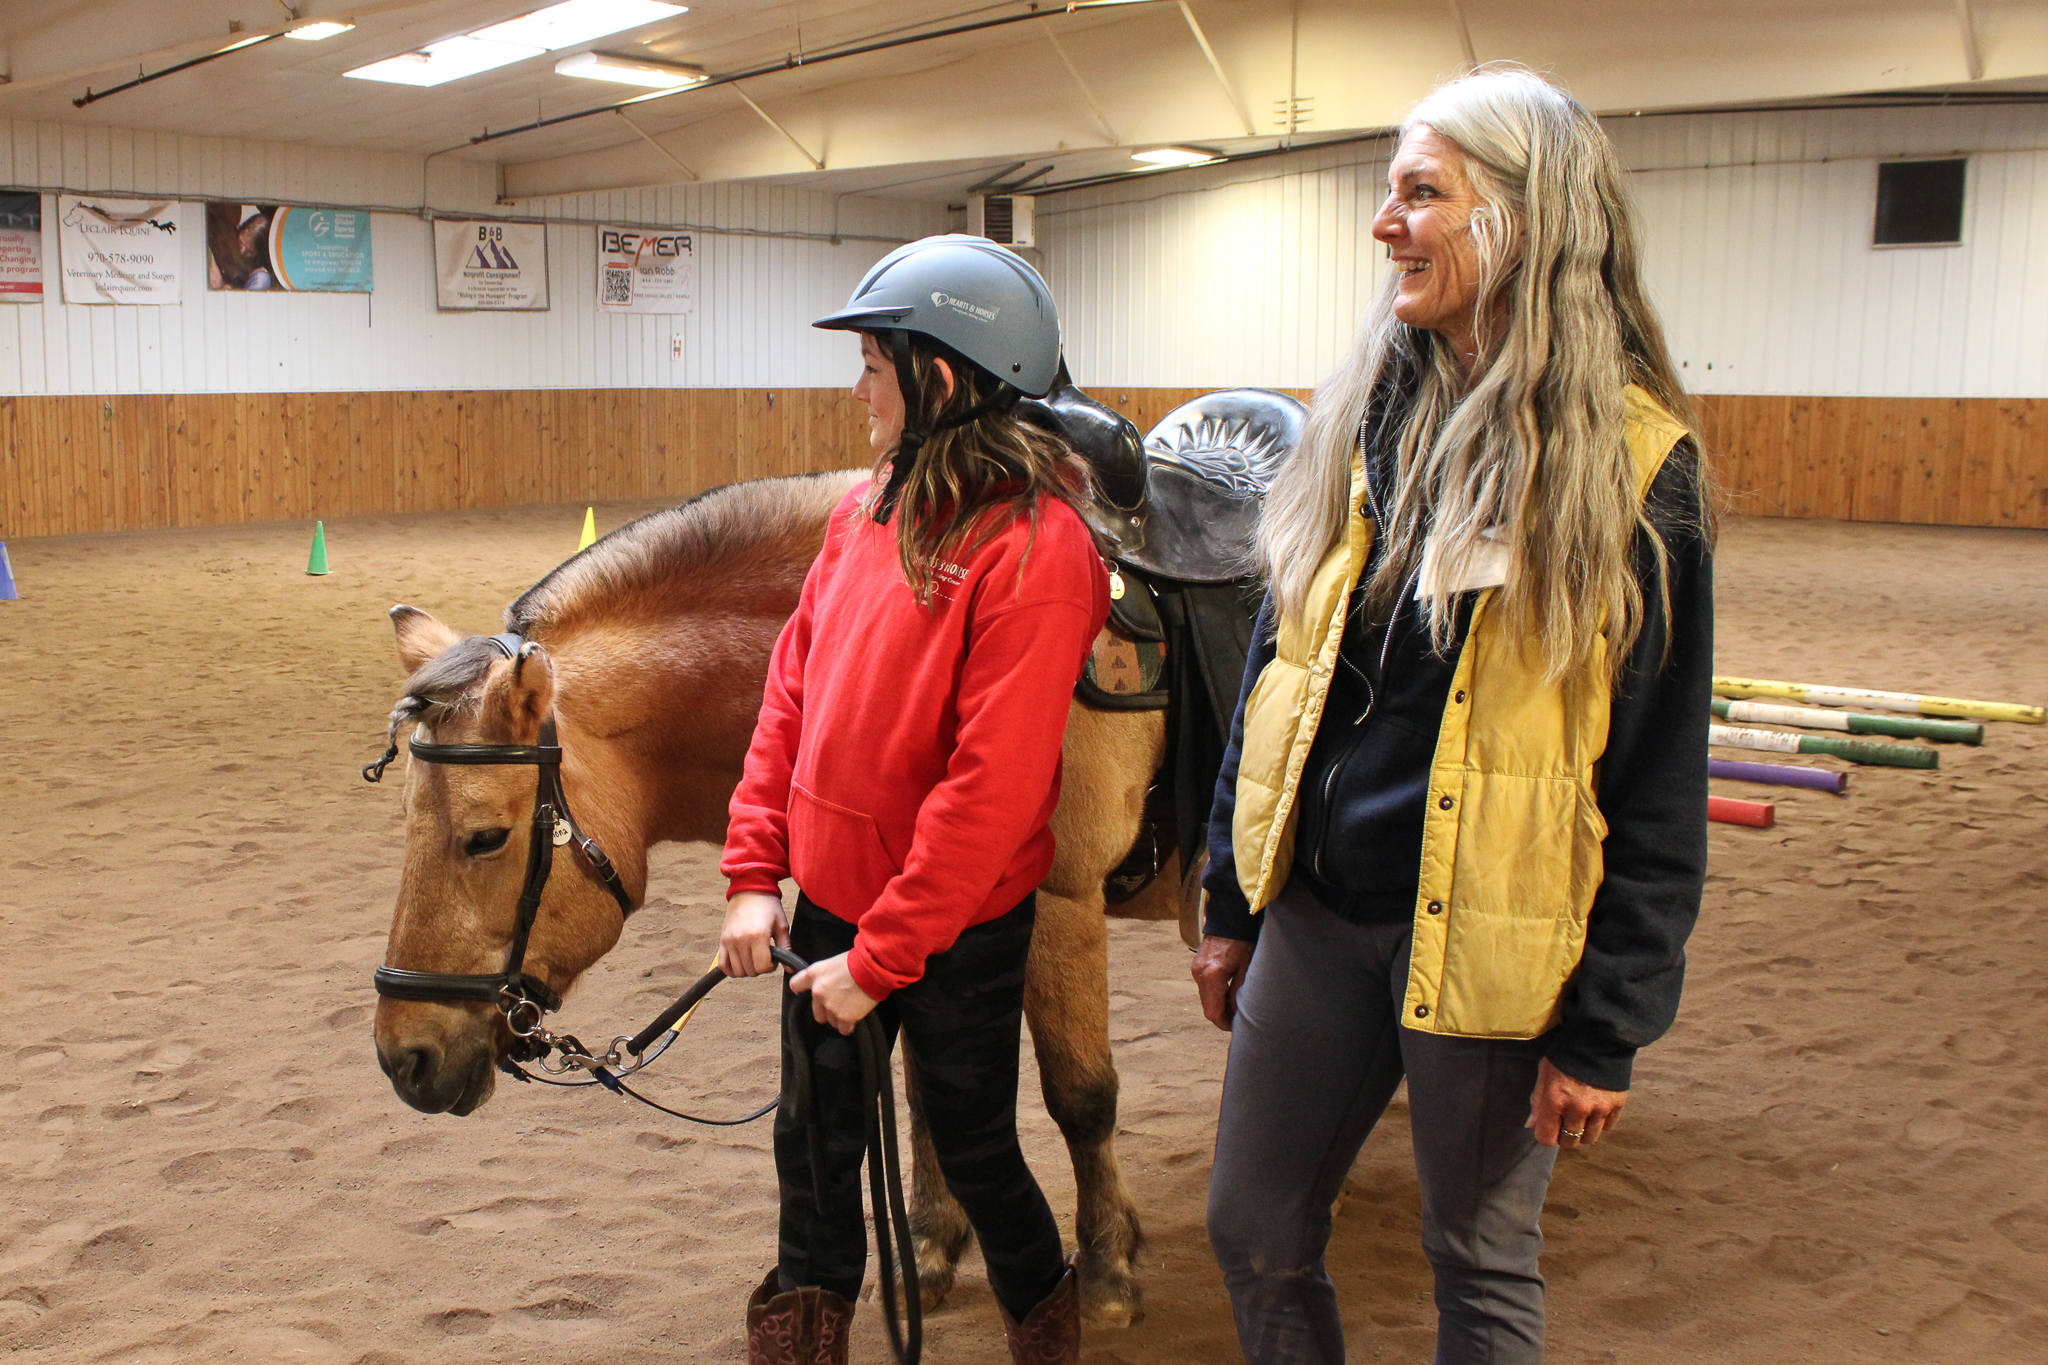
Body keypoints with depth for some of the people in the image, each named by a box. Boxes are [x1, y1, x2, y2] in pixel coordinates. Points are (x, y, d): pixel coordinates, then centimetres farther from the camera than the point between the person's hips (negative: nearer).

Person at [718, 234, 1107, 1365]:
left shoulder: (1033, 547, -21)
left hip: (955, 932, -6)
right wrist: (753, 872, 1)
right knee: (813, 1146, 18)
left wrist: (882, 956, -21)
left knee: (974, 1149, 13)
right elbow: (792, 690, 7)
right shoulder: (869, 509, 2)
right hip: (830, 901, 6)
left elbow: (993, 786, -24)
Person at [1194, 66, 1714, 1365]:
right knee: (1254, 1233, 15)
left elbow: (1658, 784, -10)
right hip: (1316, 912, 5)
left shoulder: (1633, 465, -12)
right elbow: (1278, 670, 9)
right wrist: (1231, 902, 10)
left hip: (1487, 940, -5)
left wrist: (1610, 1026, -11)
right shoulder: (1364, 417, 4)